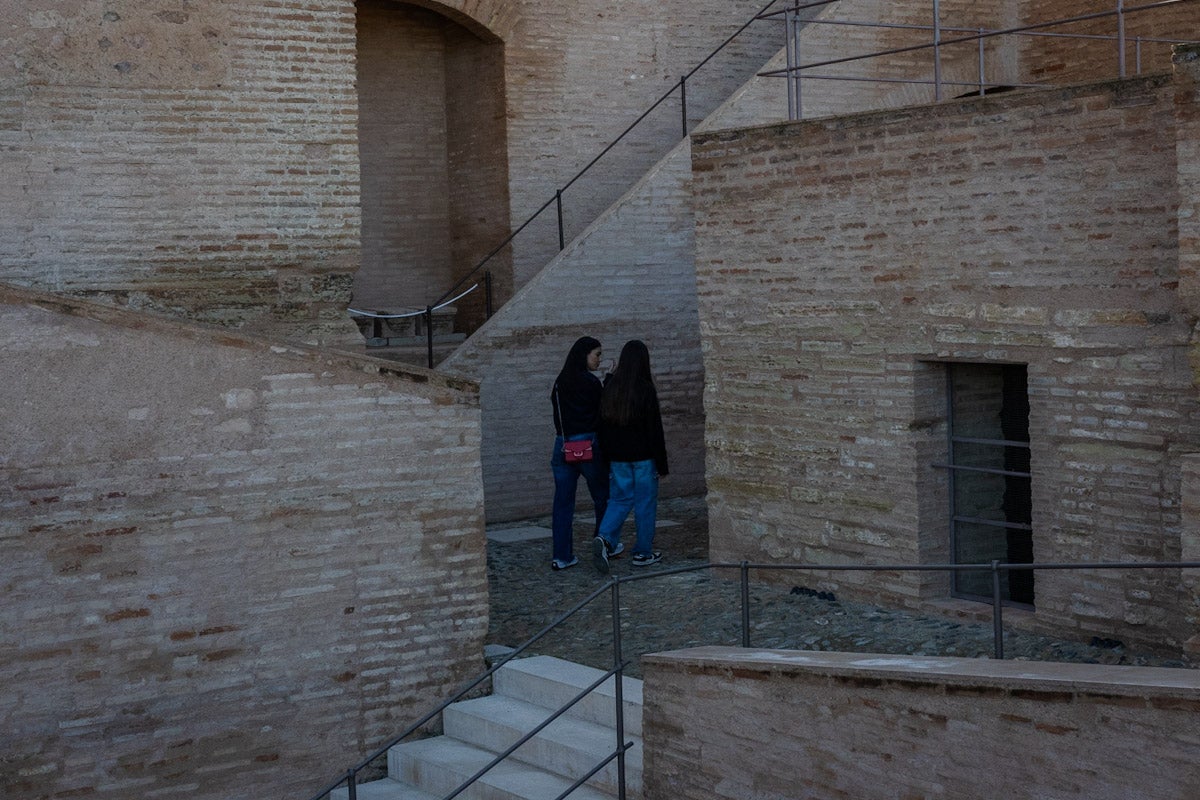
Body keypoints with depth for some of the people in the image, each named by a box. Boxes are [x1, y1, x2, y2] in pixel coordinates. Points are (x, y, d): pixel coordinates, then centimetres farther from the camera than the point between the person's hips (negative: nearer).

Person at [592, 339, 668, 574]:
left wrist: (607, 455, 15)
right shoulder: (646, 390, -14)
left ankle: (605, 538, -8)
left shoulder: (610, 389, 1)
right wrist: (661, 463, -7)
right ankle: (643, 552, 13)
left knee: (619, 499, 14)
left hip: (617, 457, 5)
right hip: (643, 457, -5)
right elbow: (654, 429, -13)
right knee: (645, 503, 7)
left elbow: (603, 424, 7)